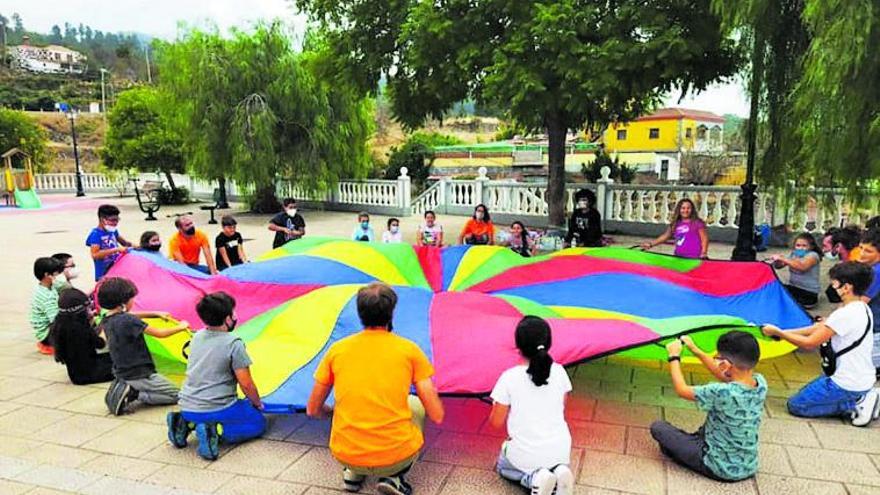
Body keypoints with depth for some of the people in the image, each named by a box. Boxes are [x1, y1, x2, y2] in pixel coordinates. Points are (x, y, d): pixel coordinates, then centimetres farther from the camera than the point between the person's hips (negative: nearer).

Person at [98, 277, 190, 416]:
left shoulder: (106, 320, 2)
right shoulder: (128, 321, -24)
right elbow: (159, 334, -18)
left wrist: (156, 313, 19)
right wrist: (180, 327, -2)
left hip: (121, 373, 8)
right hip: (139, 375, -8)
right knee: (176, 395, 3)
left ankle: (123, 388, 7)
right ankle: (134, 394, -8)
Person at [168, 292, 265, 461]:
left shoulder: (197, 337, 7)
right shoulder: (234, 343, -14)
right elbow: (246, 384, -12)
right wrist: (257, 403, 8)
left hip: (187, 408, 7)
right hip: (216, 409, -7)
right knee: (259, 423, 12)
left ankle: (185, 423, 8)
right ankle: (215, 432, -12)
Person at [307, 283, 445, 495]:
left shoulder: (337, 349, 2)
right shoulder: (409, 350, -3)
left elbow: (313, 410, 11)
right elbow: (437, 416, -2)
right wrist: (432, 398, 21)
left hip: (345, 456, 3)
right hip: (397, 457, -2)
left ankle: (353, 473, 20)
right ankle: (394, 477, 11)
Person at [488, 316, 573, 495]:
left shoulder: (509, 378, -18)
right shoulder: (559, 372, -8)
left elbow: (496, 422, -10)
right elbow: (560, 410, 5)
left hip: (525, 454, -3)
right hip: (560, 450, 3)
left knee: (503, 466, 31)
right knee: (554, 464, 38)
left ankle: (534, 478, 0)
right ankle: (558, 472, 3)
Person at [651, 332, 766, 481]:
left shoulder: (723, 392, -33)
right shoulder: (761, 382, -13)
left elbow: (682, 390, -16)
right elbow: (722, 373, 7)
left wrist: (674, 356, -3)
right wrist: (695, 349, 9)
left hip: (721, 469, -7)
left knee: (658, 427, 1)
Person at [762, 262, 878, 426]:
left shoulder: (845, 314, -26)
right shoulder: (862, 308, 3)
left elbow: (809, 343, -19)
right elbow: (819, 328, 6)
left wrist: (777, 332, -9)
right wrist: (784, 333, 2)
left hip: (848, 385, -9)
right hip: (864, 379, 9)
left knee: (795, 405, 1)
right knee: (807, 393, 23)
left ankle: (855, 405, -2)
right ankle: (859, 398, 11)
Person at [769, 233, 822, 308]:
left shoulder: (812, 255, -11)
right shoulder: (793, 254, 10)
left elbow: (802, 267, -31)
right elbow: (778, 266, 6)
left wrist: (783, 259, -33)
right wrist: (777, 260, -17)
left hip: (808, 292, -7)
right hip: (793, 287, 7)